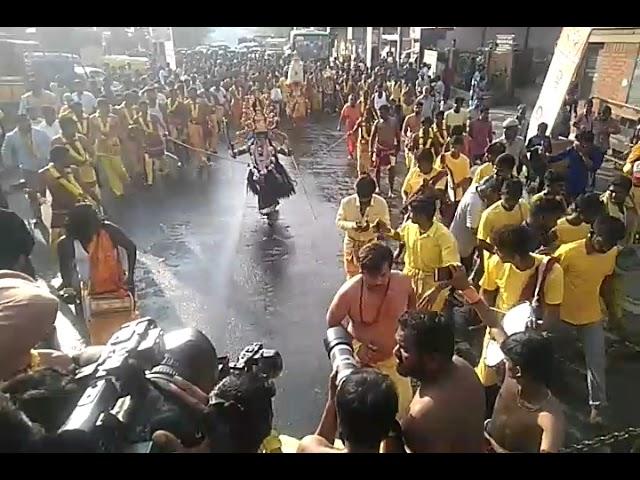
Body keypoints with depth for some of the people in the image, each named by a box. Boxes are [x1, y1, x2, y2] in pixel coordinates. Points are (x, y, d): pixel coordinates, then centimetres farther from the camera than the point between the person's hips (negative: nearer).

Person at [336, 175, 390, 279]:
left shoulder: (381, 203, -22)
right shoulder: (347, 202, -23)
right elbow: (339, 221, -10)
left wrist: (371, 227, -34)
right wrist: (352, 225, -31)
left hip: (370, 243, 0)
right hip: (351, 243, 0)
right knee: (352, 276, 16)